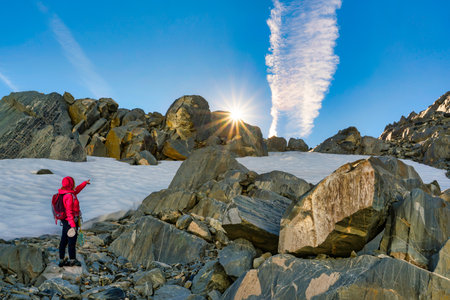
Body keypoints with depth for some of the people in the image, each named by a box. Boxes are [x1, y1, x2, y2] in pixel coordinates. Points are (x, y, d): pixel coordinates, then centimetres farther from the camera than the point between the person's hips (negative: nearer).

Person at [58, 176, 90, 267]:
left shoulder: (64, 193, 5)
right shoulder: (69, 196, -23)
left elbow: (76, 190, 25)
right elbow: (69, 212, -26)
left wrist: (85, 183, 35)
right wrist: (73, 225, -25)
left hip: (65, 221, 9)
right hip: (71, 221, -9)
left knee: (64, 241, 14)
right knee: (72, 241, 4)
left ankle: (62, 260, 22)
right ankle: (72, 260, 15)